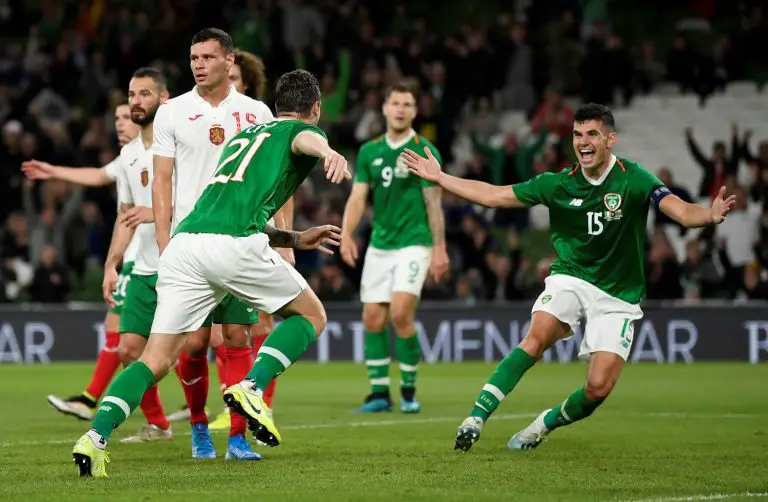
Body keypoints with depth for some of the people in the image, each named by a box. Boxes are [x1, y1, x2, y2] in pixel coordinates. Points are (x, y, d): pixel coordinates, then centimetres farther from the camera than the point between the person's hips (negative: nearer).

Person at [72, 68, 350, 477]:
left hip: (182, 242, 6)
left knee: (156, 361, 5)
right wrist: (327, 152, -34)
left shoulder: (244, 135, 37)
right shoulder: (304, 128, 17)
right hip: (233, 245, -6)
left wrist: (295, 239, 50)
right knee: (311, 315, 15)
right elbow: (305, 139, -11)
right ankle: (251, 388, -7)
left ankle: (96, 436, -16)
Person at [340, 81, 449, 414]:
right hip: (379, 245, 5)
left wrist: (440, 249, -7)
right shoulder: (369, 151, 8)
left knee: (401, 314, -16)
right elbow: (358, 196, 5)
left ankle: (409, 390, -1)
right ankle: (379, 393, 9)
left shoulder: (425, 152, -5)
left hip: (414, 243, -5)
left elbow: (433, 203, -5)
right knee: (373, 319, 0)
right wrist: (347, 234, -9)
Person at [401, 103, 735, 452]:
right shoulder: (559, 184, -3)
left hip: (618, 297, -1)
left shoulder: (632, 179, -13)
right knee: (537, 337, -29)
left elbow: (680, 211, -26)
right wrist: (438, 177, 2)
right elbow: (492, 195, 5)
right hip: (570, 279, 1)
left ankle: (547, 423, 17)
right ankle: (477, 416, -29)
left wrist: (710, 214, -49)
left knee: (598, 388, -13)